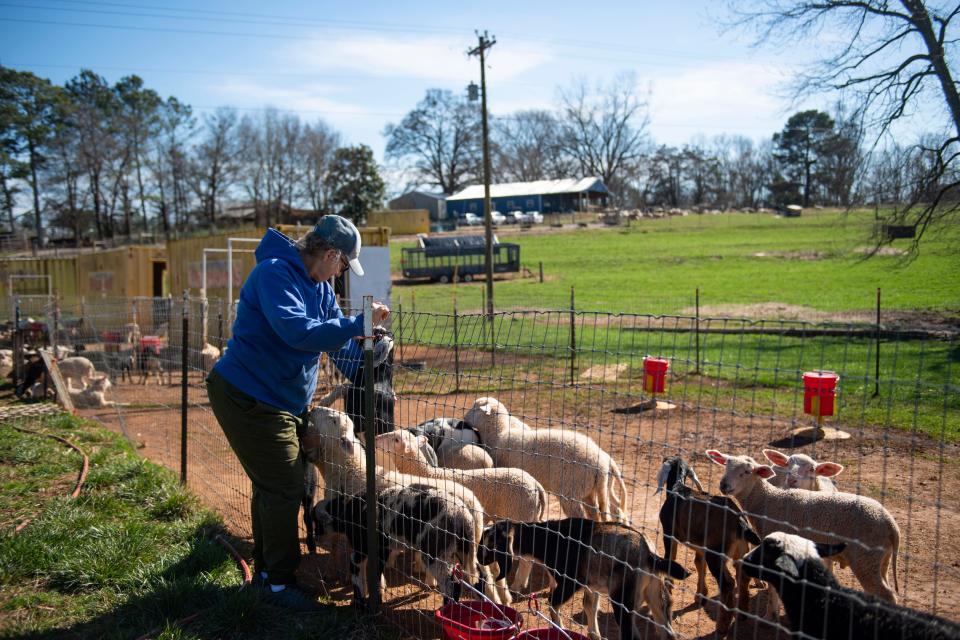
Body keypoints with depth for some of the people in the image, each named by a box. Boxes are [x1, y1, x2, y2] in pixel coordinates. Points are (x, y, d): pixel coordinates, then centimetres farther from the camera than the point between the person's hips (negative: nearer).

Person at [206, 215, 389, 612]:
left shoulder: (319, 287, 9)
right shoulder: (274, 274, -21)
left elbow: (336, 338, 13)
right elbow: (298, 332, -34)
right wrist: (358, 324, -32)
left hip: (284, 401, 10)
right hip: (247, 397, -10)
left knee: (271, 486, 18)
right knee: (283, 488, -7)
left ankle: (266, 567, 32)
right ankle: (279, 581, 6)